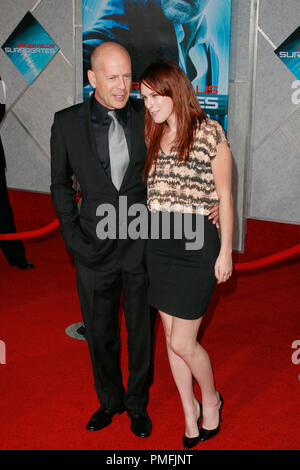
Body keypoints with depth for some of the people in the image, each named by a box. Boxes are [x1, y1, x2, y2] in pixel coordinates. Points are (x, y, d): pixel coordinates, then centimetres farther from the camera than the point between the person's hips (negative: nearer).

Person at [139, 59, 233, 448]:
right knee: (172, 338, 12)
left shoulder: (209, 133, -6)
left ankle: (211, 399, 27)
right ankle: (189, 412, 31)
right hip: (159, 245, 6)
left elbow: (224, 196, -4)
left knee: (182, 342, -3)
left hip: (197, 244, -6)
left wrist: (226, 252, -6)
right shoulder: (154, 138, 10)